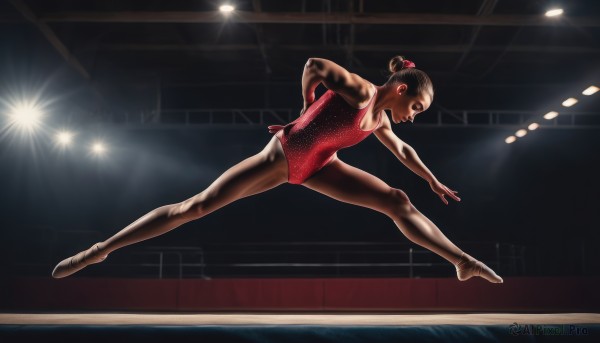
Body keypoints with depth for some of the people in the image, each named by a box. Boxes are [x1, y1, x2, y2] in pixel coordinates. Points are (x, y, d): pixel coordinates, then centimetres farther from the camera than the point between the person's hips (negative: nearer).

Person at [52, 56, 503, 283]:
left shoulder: (380, 120, 10)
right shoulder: (359, 90, -15)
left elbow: (403, 151, 28)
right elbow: (314, 65, -21)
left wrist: (434, 182, 37)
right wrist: (309, 108, -5)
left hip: (317, 167, 8)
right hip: (284, 155, -7)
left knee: (397, 201, 1)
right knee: (197, 207, -10)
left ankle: (463, 261, 8)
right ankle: (100, 249, -4)